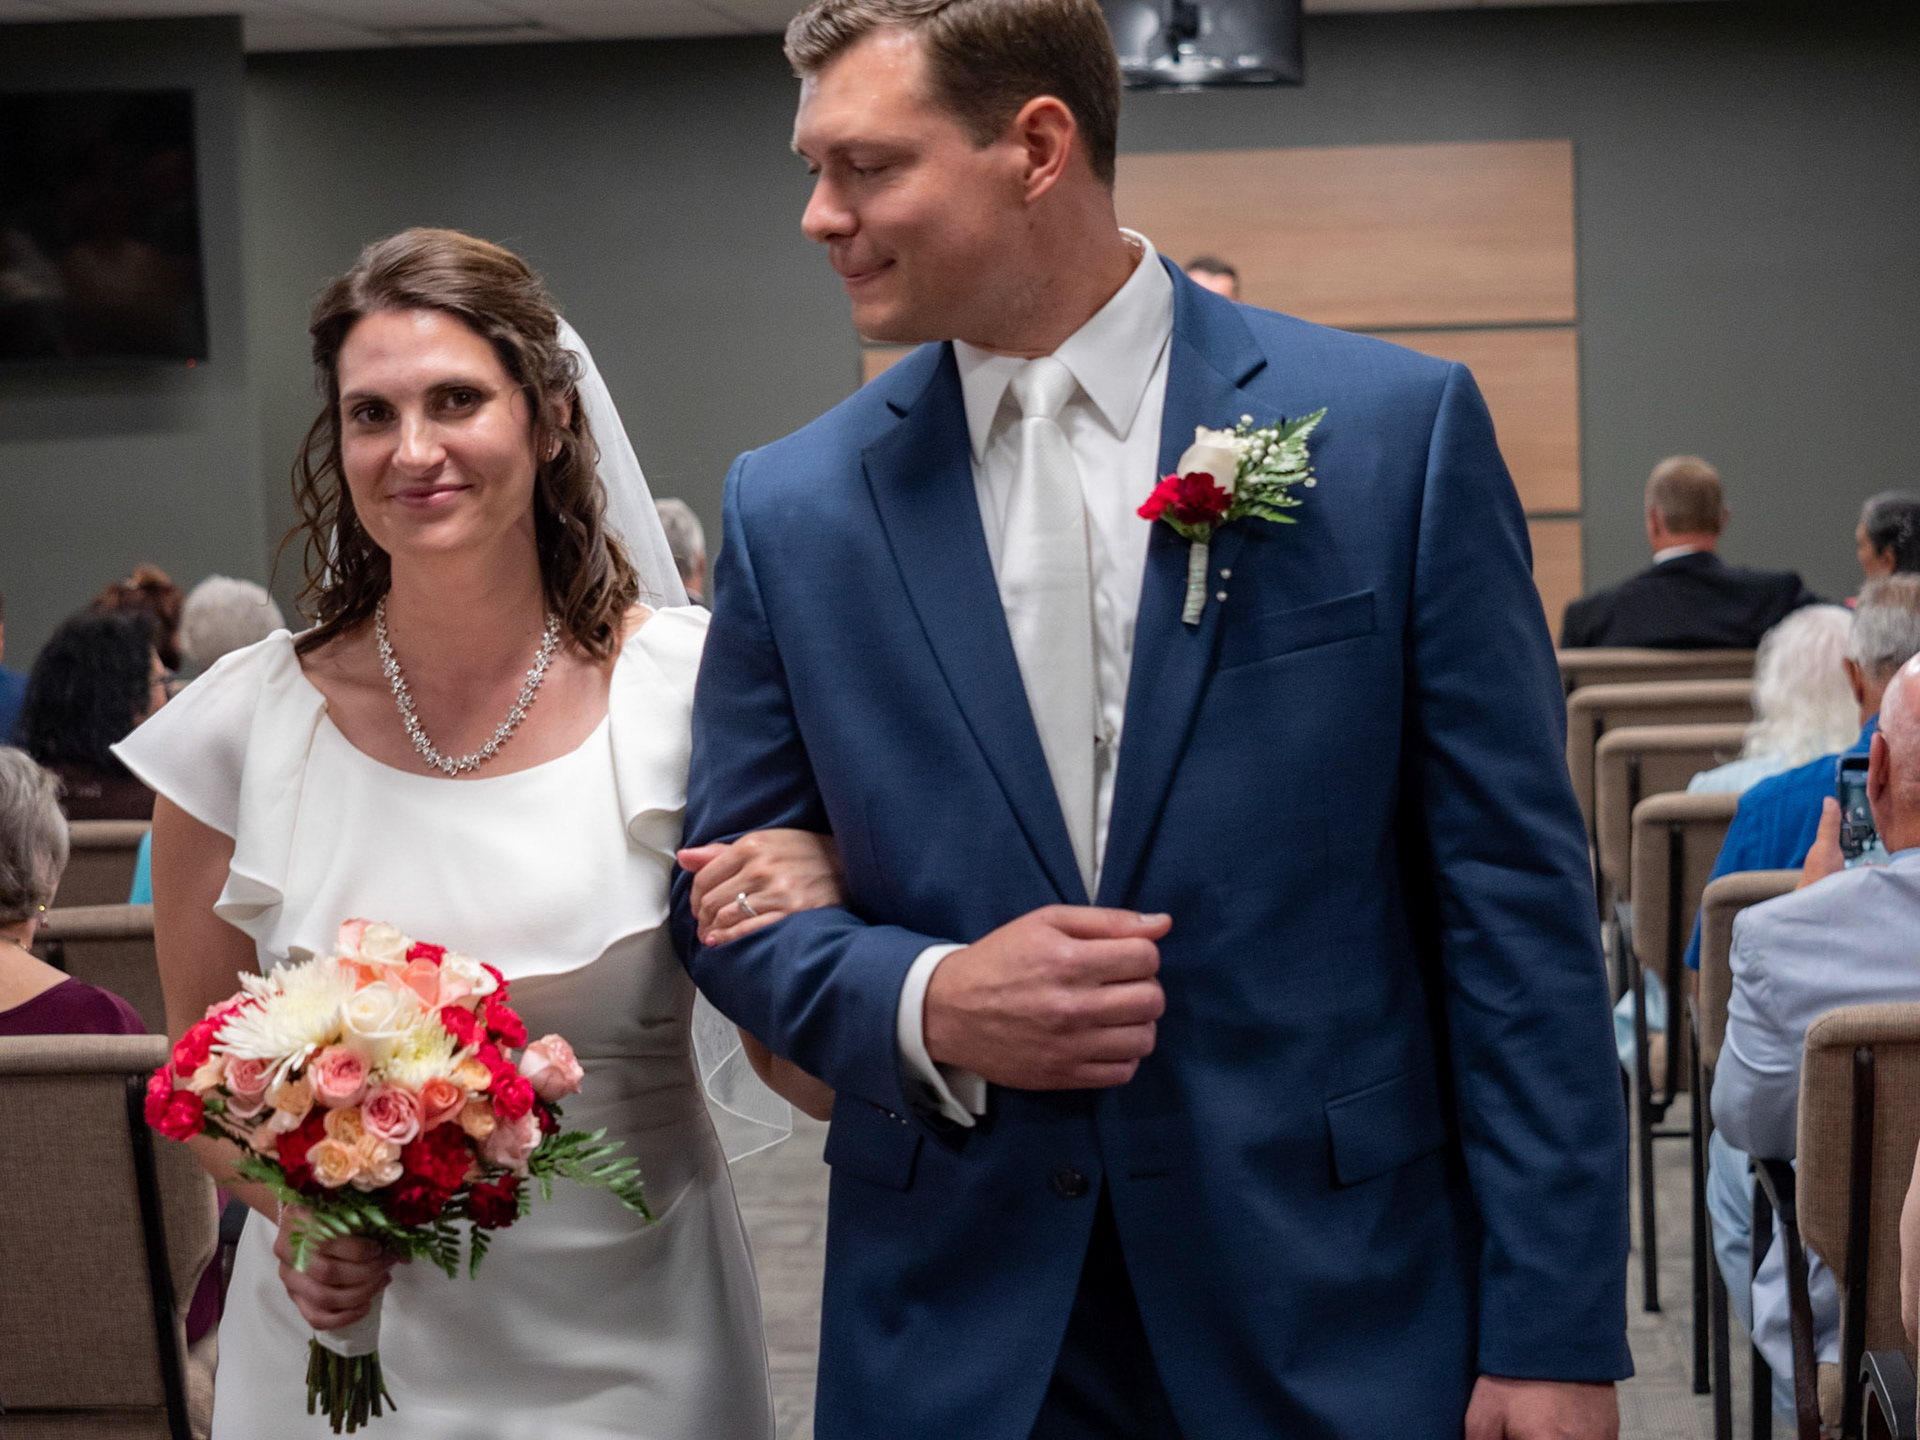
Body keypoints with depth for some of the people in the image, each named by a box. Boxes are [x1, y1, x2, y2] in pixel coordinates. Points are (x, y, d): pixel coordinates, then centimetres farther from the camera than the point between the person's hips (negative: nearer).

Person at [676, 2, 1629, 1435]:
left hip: (1333, 1318, -2)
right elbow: (735, 903, 8)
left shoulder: (1397, 429, -4)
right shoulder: (793, 506, 3)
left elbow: (1514, 898, -5)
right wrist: (929, 1006, -12)